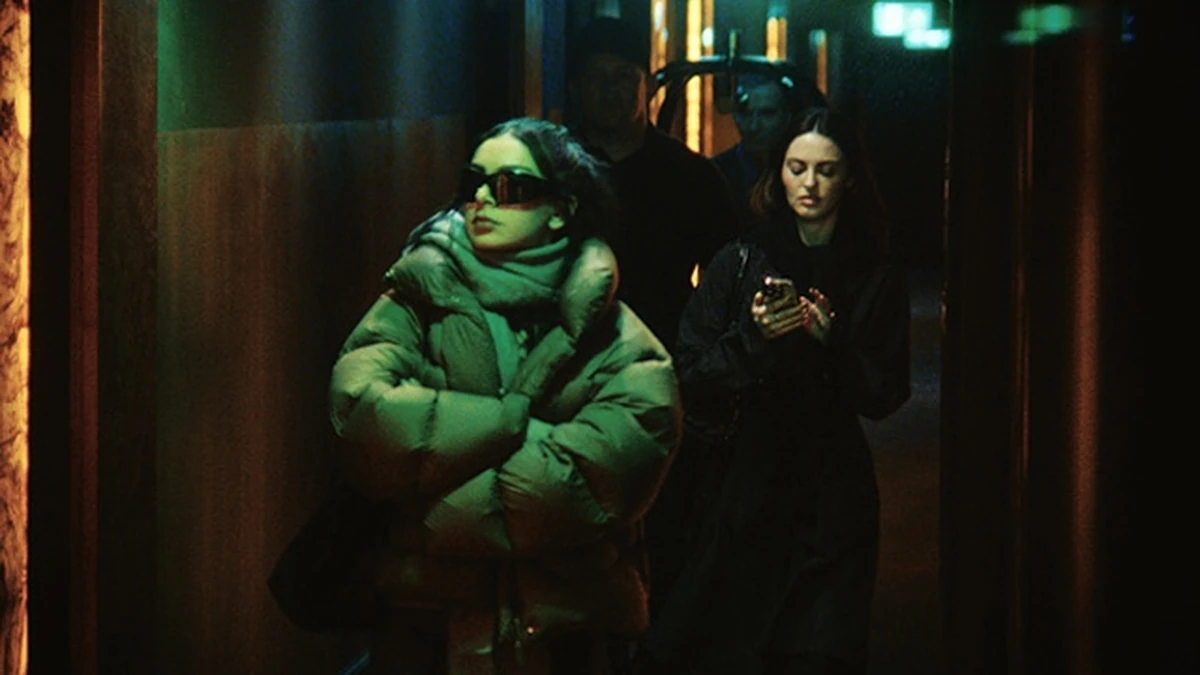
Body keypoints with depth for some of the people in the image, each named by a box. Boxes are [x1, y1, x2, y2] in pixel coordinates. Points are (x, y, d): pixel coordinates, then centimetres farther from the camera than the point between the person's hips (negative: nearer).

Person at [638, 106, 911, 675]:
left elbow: (884, 397, 2)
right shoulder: (736, 263, 3)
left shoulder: (877, 281, 5)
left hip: (831, 495, 0)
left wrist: (832, 341, -12)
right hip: (746, 479, 0)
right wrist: (752, 339, -16)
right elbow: (691, 382, 0)